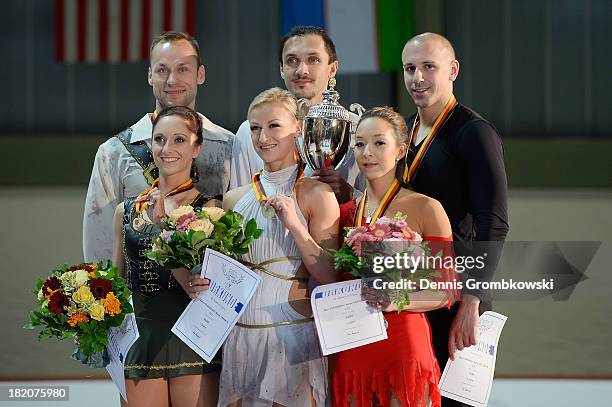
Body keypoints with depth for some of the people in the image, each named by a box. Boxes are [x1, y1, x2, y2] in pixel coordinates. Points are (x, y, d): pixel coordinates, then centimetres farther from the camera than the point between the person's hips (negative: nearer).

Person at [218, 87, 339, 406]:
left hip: (292, 334, -4)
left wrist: (295, 226, -16)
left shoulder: (317, 195, -4)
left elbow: (329, 277, -7)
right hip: (239, 337, 4)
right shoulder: (235, 199, 9)